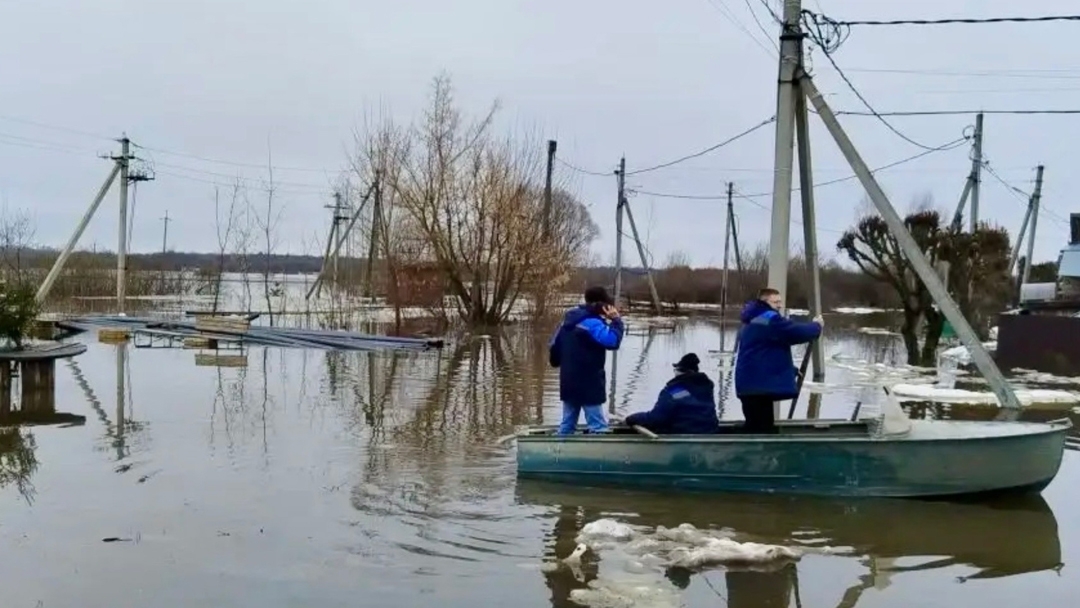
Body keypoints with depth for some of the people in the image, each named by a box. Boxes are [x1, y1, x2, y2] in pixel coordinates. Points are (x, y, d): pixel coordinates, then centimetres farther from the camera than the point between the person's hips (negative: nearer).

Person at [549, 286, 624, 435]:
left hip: (568, 383, 9)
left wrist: (556, 361, 33)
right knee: (598, 427, -6)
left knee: (567, 425, 16)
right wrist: (616, 320, -16)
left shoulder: (569, 320, 11)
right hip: (588, 384, -9)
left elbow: (554, 345, 18)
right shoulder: (592, 323, -16)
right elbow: (613, 341, -27)